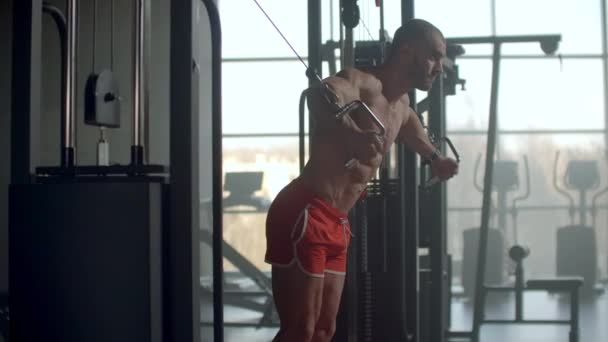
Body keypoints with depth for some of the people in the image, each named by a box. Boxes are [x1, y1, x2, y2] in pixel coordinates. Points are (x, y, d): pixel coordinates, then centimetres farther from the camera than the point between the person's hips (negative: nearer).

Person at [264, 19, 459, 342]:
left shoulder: (401, 103, 15)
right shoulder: (363, 82, -15)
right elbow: (322, 94, -41)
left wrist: (434, 157, 45)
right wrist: (351, 134, -59)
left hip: (337, 224, 10)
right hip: (304, 215, -9)